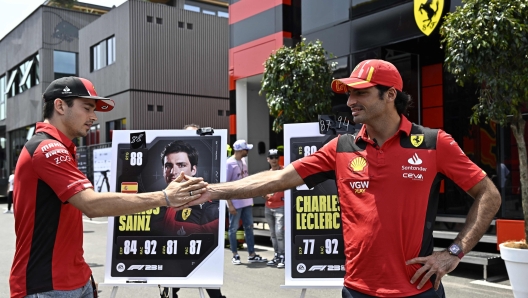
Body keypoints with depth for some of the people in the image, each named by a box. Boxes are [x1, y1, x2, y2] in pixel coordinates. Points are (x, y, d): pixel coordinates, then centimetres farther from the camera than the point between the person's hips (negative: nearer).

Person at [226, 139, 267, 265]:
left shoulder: (243, 161, 8)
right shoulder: (229, 164, -15)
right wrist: (230, 204, -17)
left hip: (247, 201, 8)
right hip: (235, 203, -8)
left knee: (249, 227, 11)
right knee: (233, 229, 5)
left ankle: (252, 255, 18)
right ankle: (235, 255, 16)